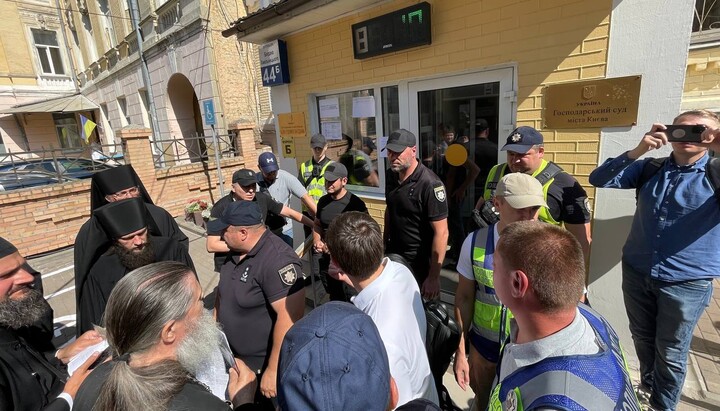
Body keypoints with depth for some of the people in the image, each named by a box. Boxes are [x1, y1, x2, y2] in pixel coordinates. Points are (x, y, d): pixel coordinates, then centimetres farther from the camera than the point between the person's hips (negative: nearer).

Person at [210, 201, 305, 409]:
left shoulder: (276, 259, -31)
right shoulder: (236, 252, -2)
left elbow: (289, 316, -34)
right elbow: (224, 292, 13)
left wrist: (274, 370, -28)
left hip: (265, 366, -7)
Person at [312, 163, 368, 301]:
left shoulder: (355, 203, -16)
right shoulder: (323, 201, 4)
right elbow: (317, 224, 17)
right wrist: (316, 240, -3)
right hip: (326, 259, 6)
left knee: (350, 300, 7)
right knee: (334, 298, 23)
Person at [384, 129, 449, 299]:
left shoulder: (430, 184, -23)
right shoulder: (390, 175, -1)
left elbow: (441, 232, -22)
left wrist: (434, 277, -21)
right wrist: (384, 243, 14)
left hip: (420, 263, -6)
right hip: (392, 256, 6)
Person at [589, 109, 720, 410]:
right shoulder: (650, 168, 1)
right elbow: (599, 180, -7)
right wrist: (638, 150, -19)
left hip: (687, 283, -3)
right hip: (636, 273, 3)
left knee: (670, 351, 14)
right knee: (642, 338, 23)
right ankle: (648, 386, 49)